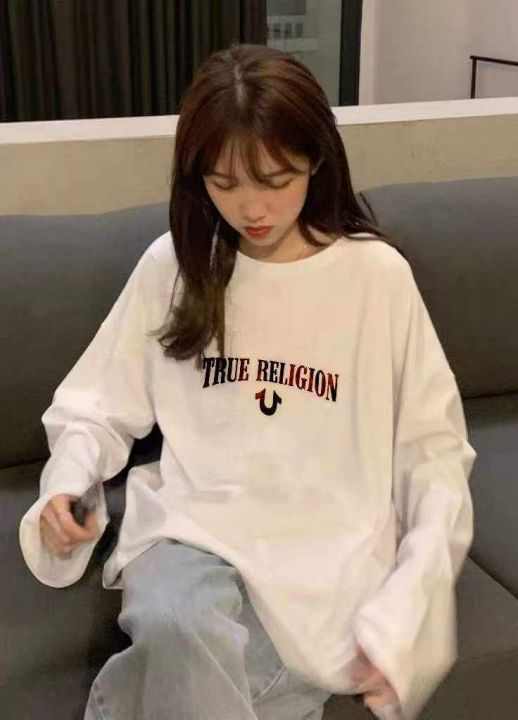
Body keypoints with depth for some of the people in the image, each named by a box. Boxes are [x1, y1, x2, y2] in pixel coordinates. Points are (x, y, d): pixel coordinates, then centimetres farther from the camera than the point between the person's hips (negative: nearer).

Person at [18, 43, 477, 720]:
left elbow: (432, 450, 2)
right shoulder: (170, 265, 3)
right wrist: (68, 482, -11)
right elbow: (98, 407, 10)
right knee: (175, 628, -33)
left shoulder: (377, 274, -2)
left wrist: (407, 605, -9)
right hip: (192, 526, 1)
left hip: (327, 545, -1)